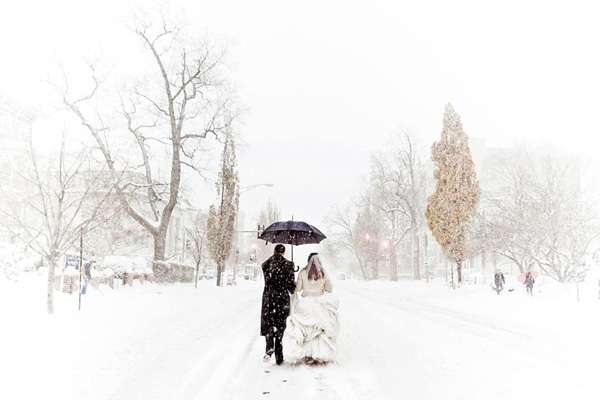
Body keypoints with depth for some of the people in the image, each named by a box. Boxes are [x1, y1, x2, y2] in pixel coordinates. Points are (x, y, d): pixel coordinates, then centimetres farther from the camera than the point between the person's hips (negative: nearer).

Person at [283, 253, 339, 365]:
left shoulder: (303, 273, -5)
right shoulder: (323, 273, -3)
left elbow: (298, 289, -2)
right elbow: (330, 289, 2)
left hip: (306, 303, 0)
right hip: (320, 304, 0)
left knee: (306, 330, 7)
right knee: (321, 330, 6)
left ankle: (307, 355, 7)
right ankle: (321, 356, 8)